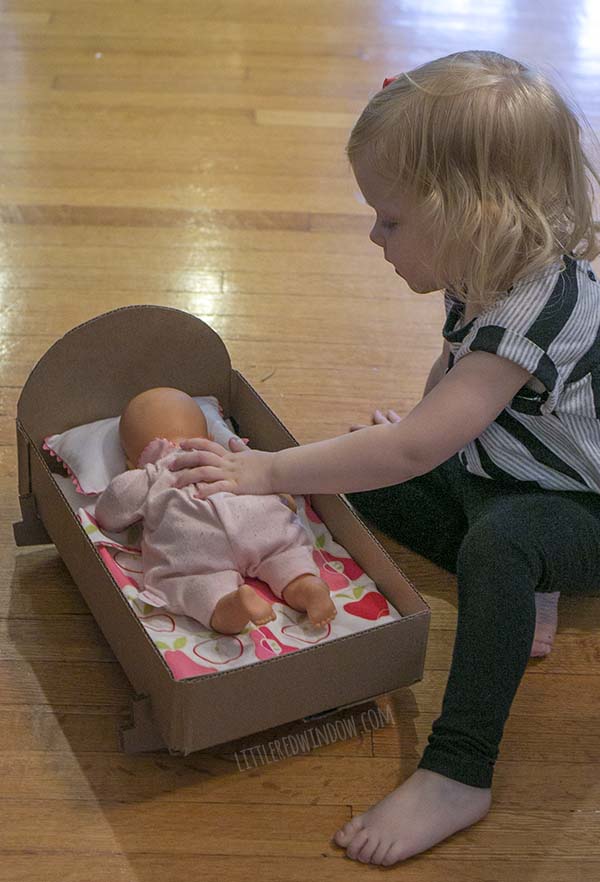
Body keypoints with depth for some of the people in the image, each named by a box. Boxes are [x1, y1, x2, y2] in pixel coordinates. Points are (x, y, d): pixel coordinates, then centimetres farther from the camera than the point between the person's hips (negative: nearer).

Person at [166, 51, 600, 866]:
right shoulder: (485, 277, -7)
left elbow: (413, 448, -40)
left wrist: (270, 472, -35)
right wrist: (418, 429, 4)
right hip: (491, 478, 10)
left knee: (496, 543, -40)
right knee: (364, 476, 7)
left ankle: (458, 774, -33)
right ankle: (526, 595, 2)